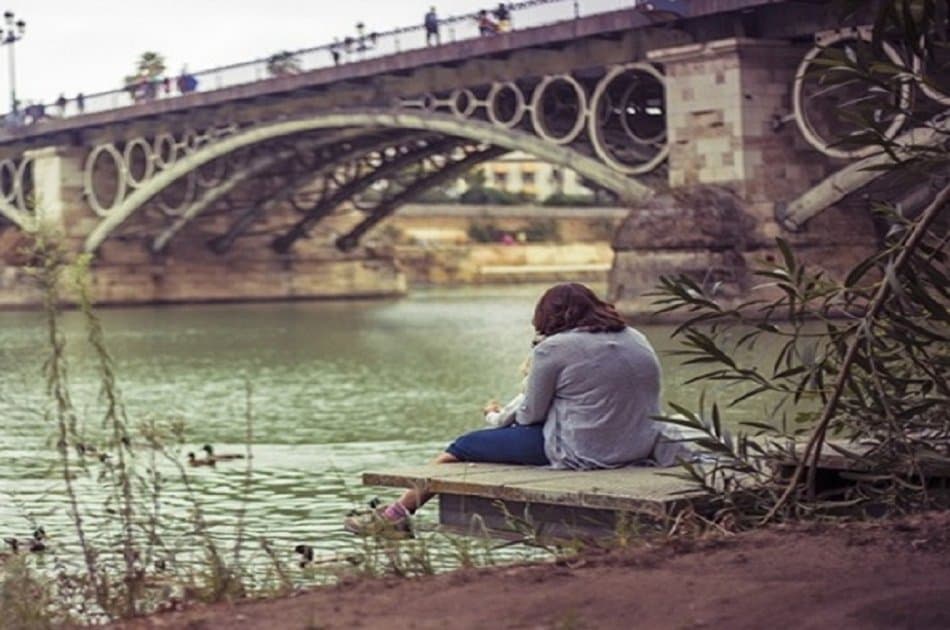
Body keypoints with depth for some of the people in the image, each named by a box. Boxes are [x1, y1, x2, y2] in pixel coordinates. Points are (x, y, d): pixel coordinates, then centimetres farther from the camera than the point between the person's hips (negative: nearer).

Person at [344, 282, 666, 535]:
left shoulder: (553, 349, -11)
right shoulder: (637, 339, 10)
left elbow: (532, 415, -5)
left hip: (579, 452, -8)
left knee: (464, 447, 8)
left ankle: (398, 513, 19)